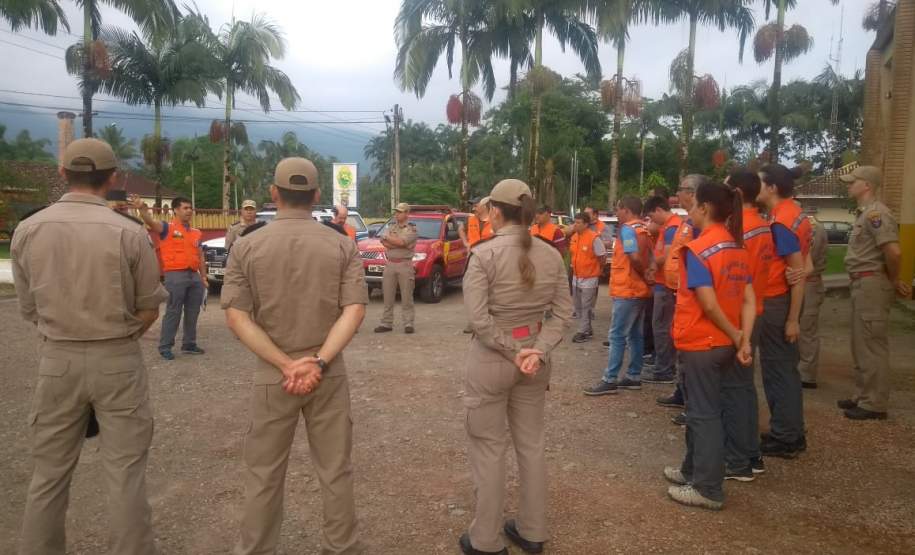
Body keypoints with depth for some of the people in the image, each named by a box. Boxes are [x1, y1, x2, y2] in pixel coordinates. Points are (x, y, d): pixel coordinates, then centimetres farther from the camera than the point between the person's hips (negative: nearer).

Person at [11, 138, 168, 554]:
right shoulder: (129, 233, -12)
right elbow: (148, 310, -4)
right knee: (124, 470, 6)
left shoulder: (27, 231, -2)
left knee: (49, 472, 16)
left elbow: (29, 310, 6)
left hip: (57, 360, 3)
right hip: (118, 361, -3)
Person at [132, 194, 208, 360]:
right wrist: (142, 208, -41)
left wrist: (204, 277, 14)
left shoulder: (196, 232, 16)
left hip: (194, 276, 6)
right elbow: (151, 221, -22)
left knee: (192, 313, 11)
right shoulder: (167, 227, -1)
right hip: (175, 275, -6)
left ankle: (189, 344, 22)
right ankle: (165, 346, 5)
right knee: (173, 312, -3)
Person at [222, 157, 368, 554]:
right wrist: (319, 362, -17)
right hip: (329, 373, 0)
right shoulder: (342, 245, -4)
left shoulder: (247, 246, -4)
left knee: (263, 473, 15)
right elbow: (354, 310, -13)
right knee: (335, 470, 14)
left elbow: (237, 317, -10)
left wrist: (286, 365, -14)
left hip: (271, 374, 0)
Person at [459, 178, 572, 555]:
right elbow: (563, 313, -2)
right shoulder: (551, 255, 1)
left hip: (490, 360, -5)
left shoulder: (484, 253, -14)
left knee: (488, 450, 8)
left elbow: (478, 318, -20)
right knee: (531, 445, 18)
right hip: (534, 358, 5)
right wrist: (538, 351, -11)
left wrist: (513, 351, -13)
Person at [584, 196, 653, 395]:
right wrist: (646, 274, 3)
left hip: (627, 290, -9)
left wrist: (643, 274, -12)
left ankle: (610, 380, -3)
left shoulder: (627, 229, -14)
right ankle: (634, 376, 18)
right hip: (640, 290, 9)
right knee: (635, 335, 13)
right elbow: (649, 257, 13)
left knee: (617, 336, -6)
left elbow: (635, 257, -25)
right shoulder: (643, 229, 15)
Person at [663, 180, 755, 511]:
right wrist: (744, 340, -4)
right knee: (703, 409, 20)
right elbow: (749, 299, 2)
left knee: (703, 414, 2)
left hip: (701, 343, -8)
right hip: (725, 344, 8)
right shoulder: (736, 247, 8)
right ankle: (694, 470, 33)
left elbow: (709, 304, -22)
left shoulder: (697, 249, -17)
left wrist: (735, 335, -9)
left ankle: (709, 490, 12)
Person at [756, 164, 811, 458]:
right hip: (781, 301, 10)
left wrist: (793, 319, -21)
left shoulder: (781, 222, -19)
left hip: (777, 304, -10)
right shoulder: (792, 213, 11)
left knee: (777, 370, 0)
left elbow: (798, 273, -21)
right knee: (785, 369, 15)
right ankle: (792, 433, 25)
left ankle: (783, 439, 10)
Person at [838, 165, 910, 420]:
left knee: (872, 345, -4)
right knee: (861, 344, 16)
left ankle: (874, 404, 3)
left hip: (872, 284, -11)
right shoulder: (865, 213, 17)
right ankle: (863, 396, 25)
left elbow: (894, 251, -25)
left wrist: (894, 280, -10)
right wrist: (894, 280, 12)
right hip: (862, 284, 11)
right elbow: (885, 252, 20)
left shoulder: (875, 213, -16)